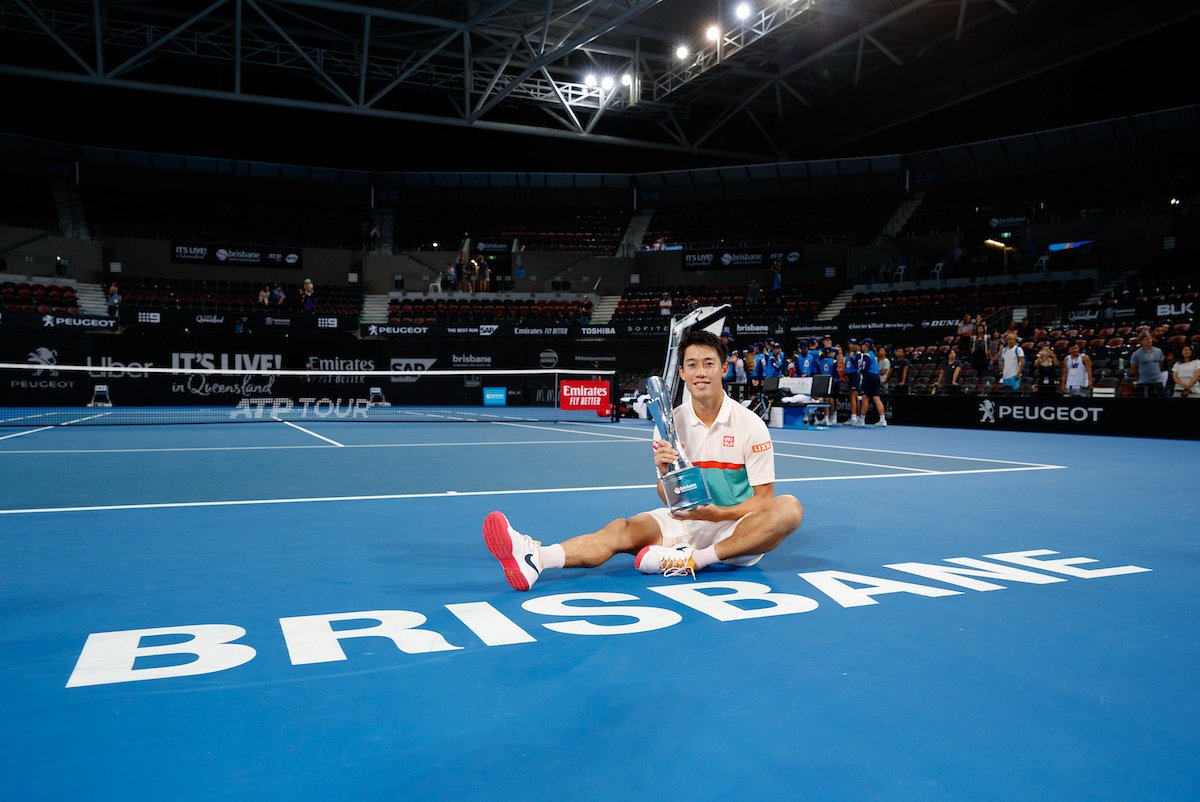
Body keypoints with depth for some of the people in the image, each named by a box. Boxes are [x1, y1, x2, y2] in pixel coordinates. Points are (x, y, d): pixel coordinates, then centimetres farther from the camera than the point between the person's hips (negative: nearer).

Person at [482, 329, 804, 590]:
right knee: (622, 529, -25)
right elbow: (670, 501, 4)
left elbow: (763, 497, -5)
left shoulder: (750, 424, -6)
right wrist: (664, 472, -20)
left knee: (789, 508, -32)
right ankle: (534, 559, -50)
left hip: (736, 528, -2)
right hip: (686, 520, 2)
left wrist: (719, 513, -23)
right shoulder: (671, 423, 2)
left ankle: (692, 559, -35)